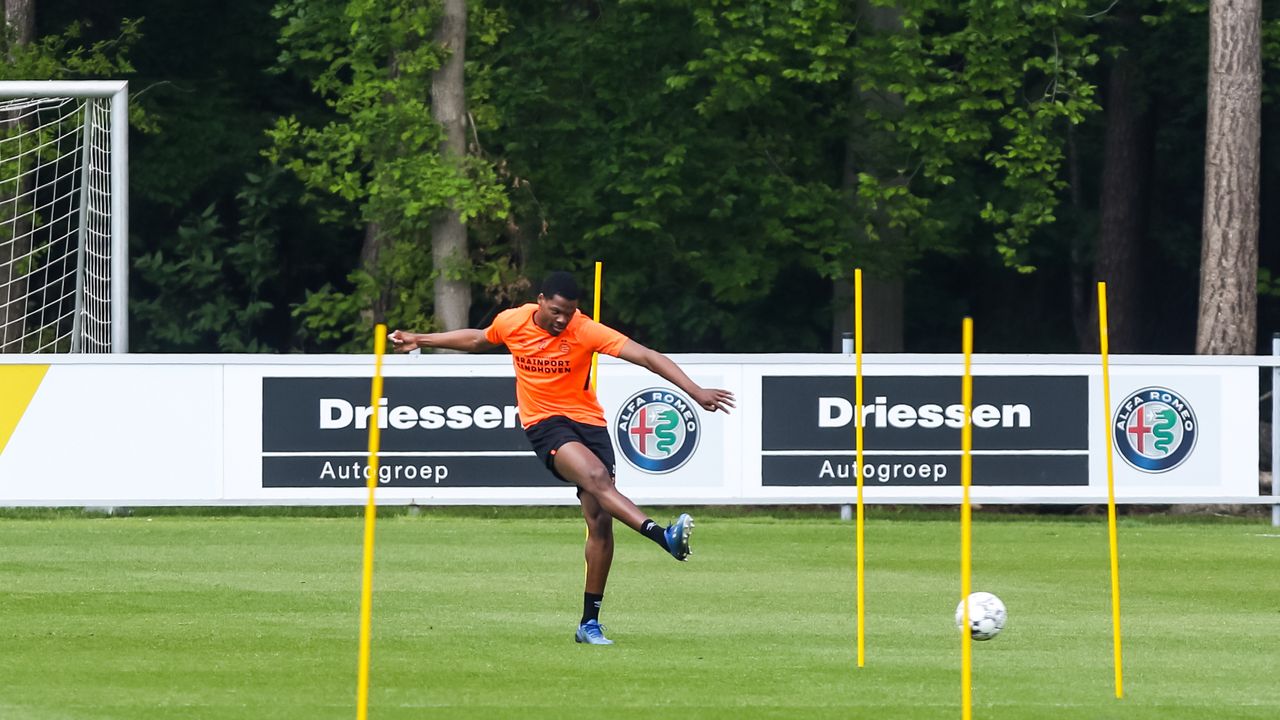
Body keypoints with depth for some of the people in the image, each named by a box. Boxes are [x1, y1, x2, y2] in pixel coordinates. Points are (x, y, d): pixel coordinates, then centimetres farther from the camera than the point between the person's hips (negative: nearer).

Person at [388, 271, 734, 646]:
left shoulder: (585, 331, -11)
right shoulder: (512, 323, -2)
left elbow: (645, 356, -18)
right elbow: (477, 340, 21)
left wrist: (694, 391, -28)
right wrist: (420, 340, 31)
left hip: (588, 420, 1)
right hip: (544, 424, -1)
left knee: (600, 519, -7)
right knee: (596, 477, -31)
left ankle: (590, 622, 2)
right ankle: (663, 536, -47)